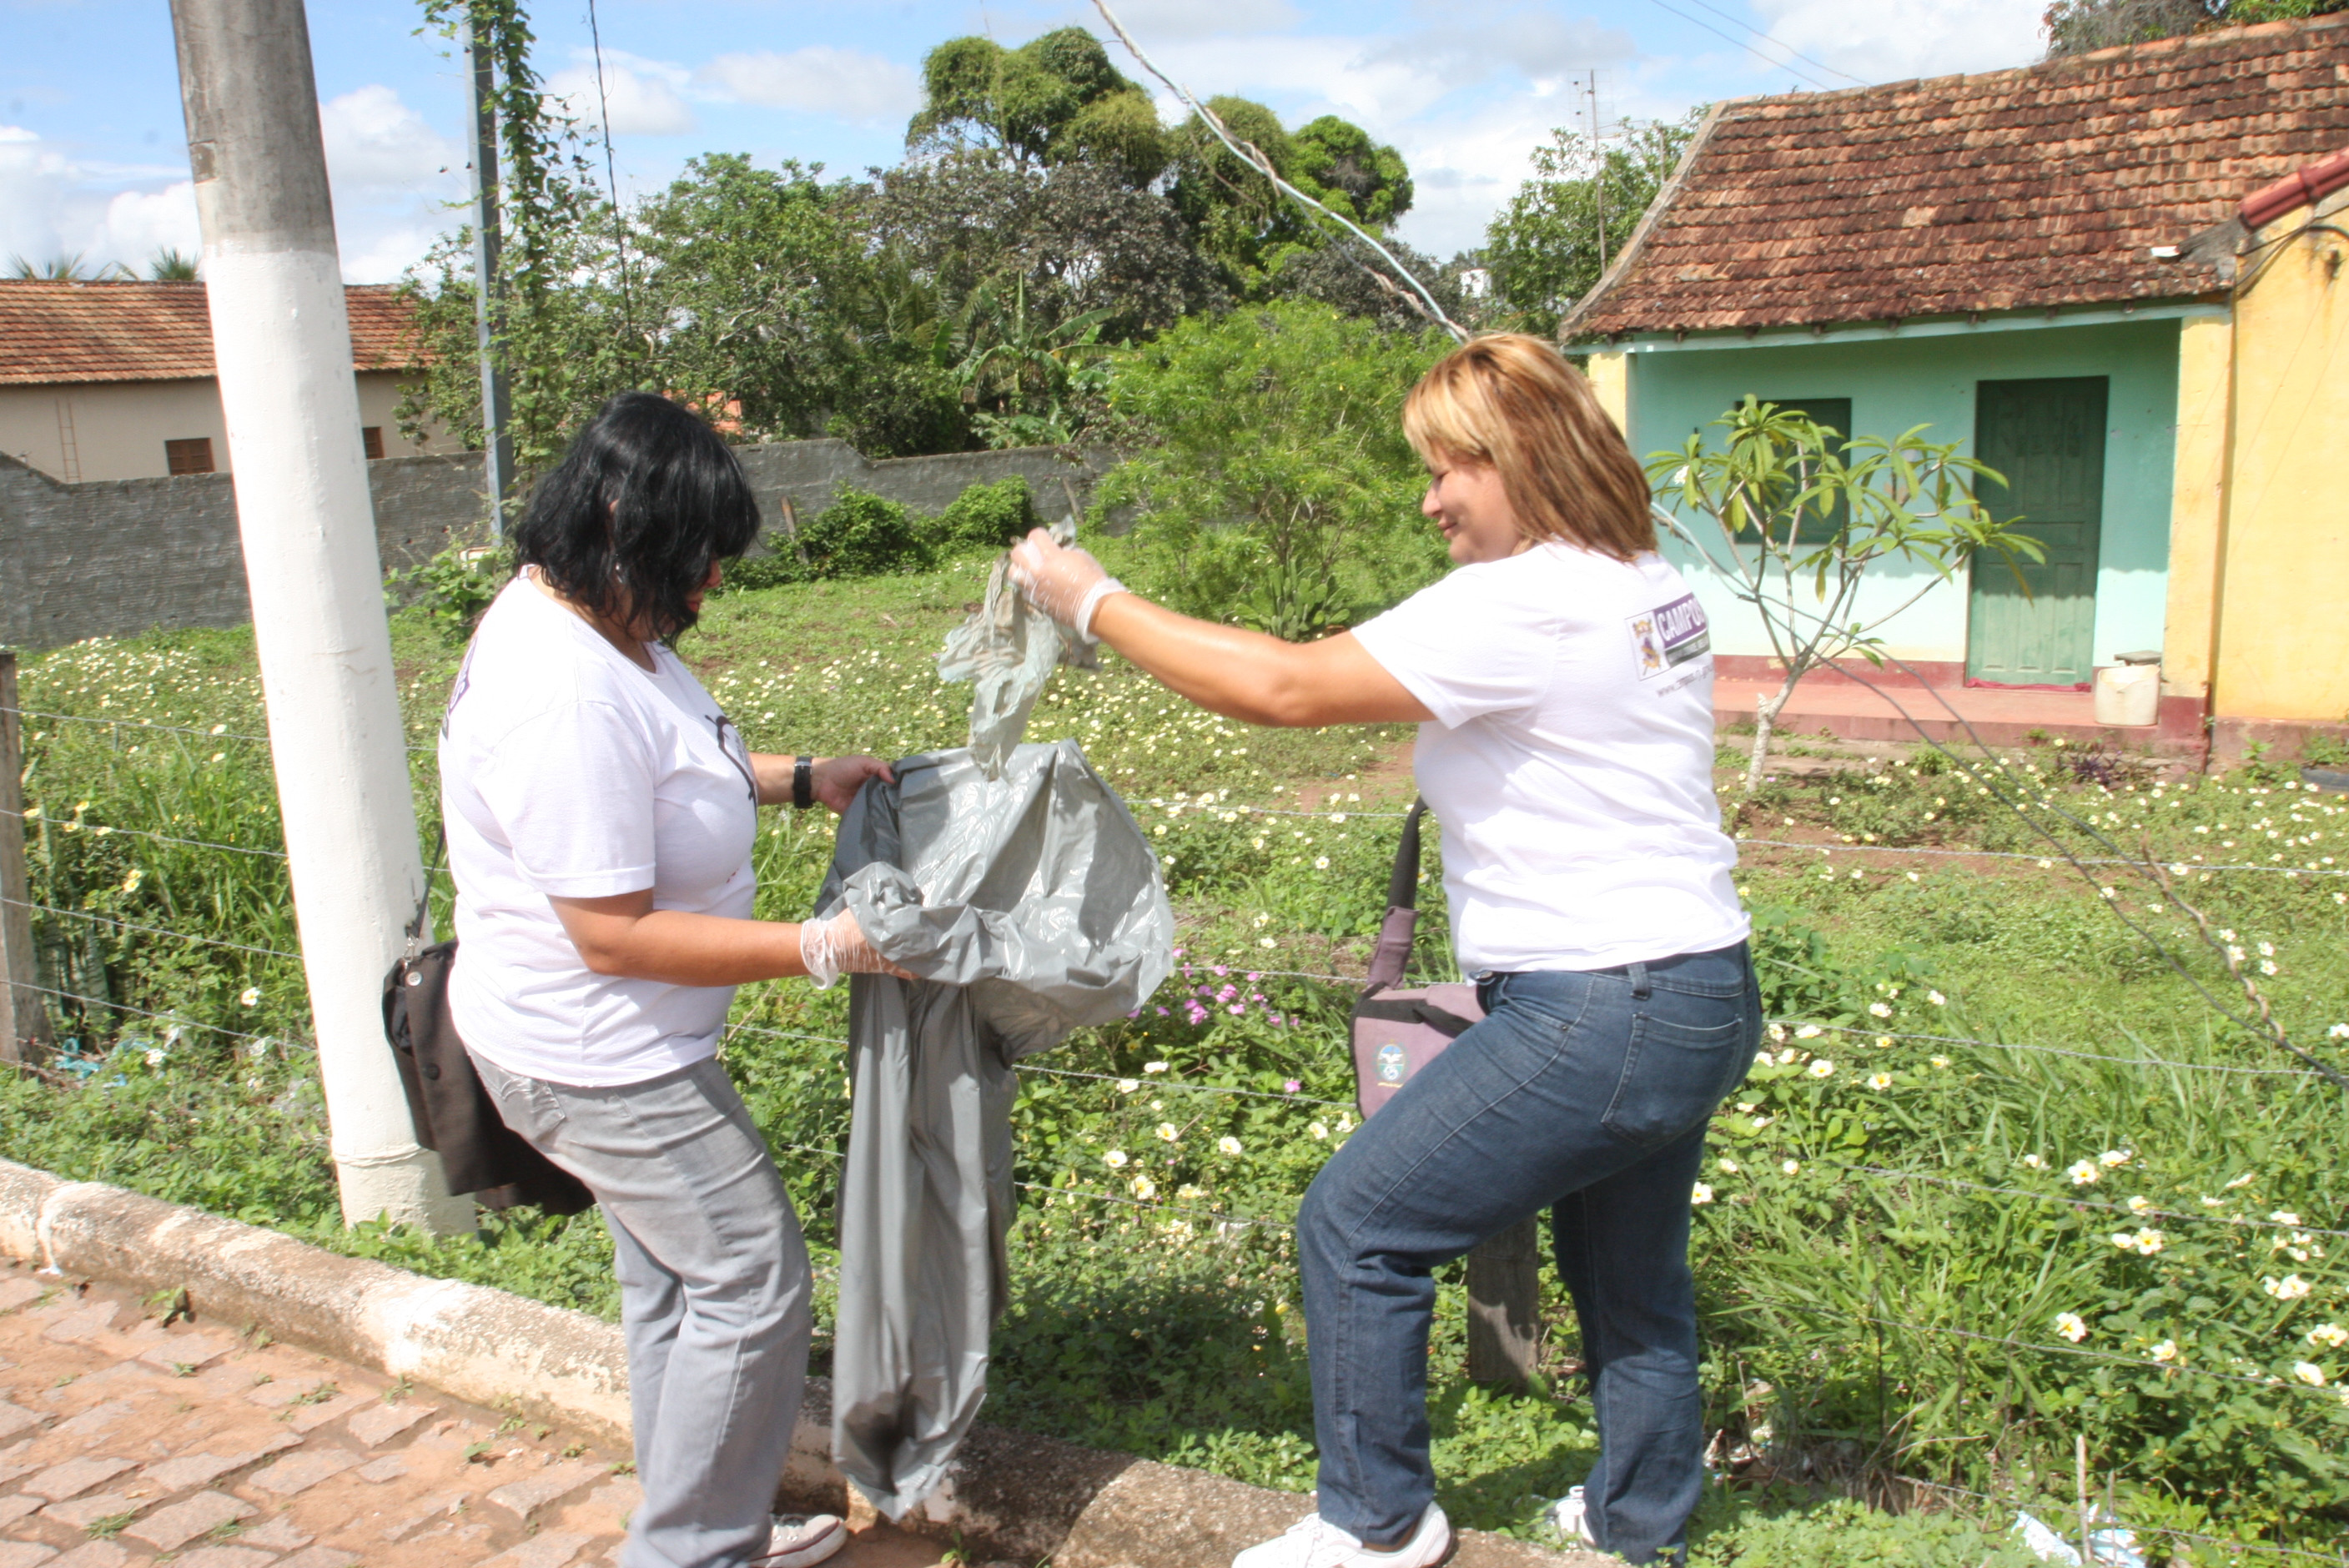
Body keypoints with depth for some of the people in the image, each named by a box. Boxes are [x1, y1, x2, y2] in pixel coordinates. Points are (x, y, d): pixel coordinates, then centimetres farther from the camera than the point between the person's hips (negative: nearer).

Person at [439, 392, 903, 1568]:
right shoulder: (564, 697, -32)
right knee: (751, 1277, 1)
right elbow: (616, 936, -29)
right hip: (596, 1057, -11)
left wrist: (798, 780, 8)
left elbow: (659, 770, 19)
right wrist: (822, 947, -27)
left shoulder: (583, 614, 1)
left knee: (671, 1274, 21)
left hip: (609, 1036, 11)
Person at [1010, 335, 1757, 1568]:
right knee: (1632, 1281, 25)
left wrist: (1092, 601, -14)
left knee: (1355, 1228, 3)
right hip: (1701, 1002, 10)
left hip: (1599, 1022, -10)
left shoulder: (1520, 606, -20)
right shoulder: (1650, 587, 10)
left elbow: (1285, 687, -22)